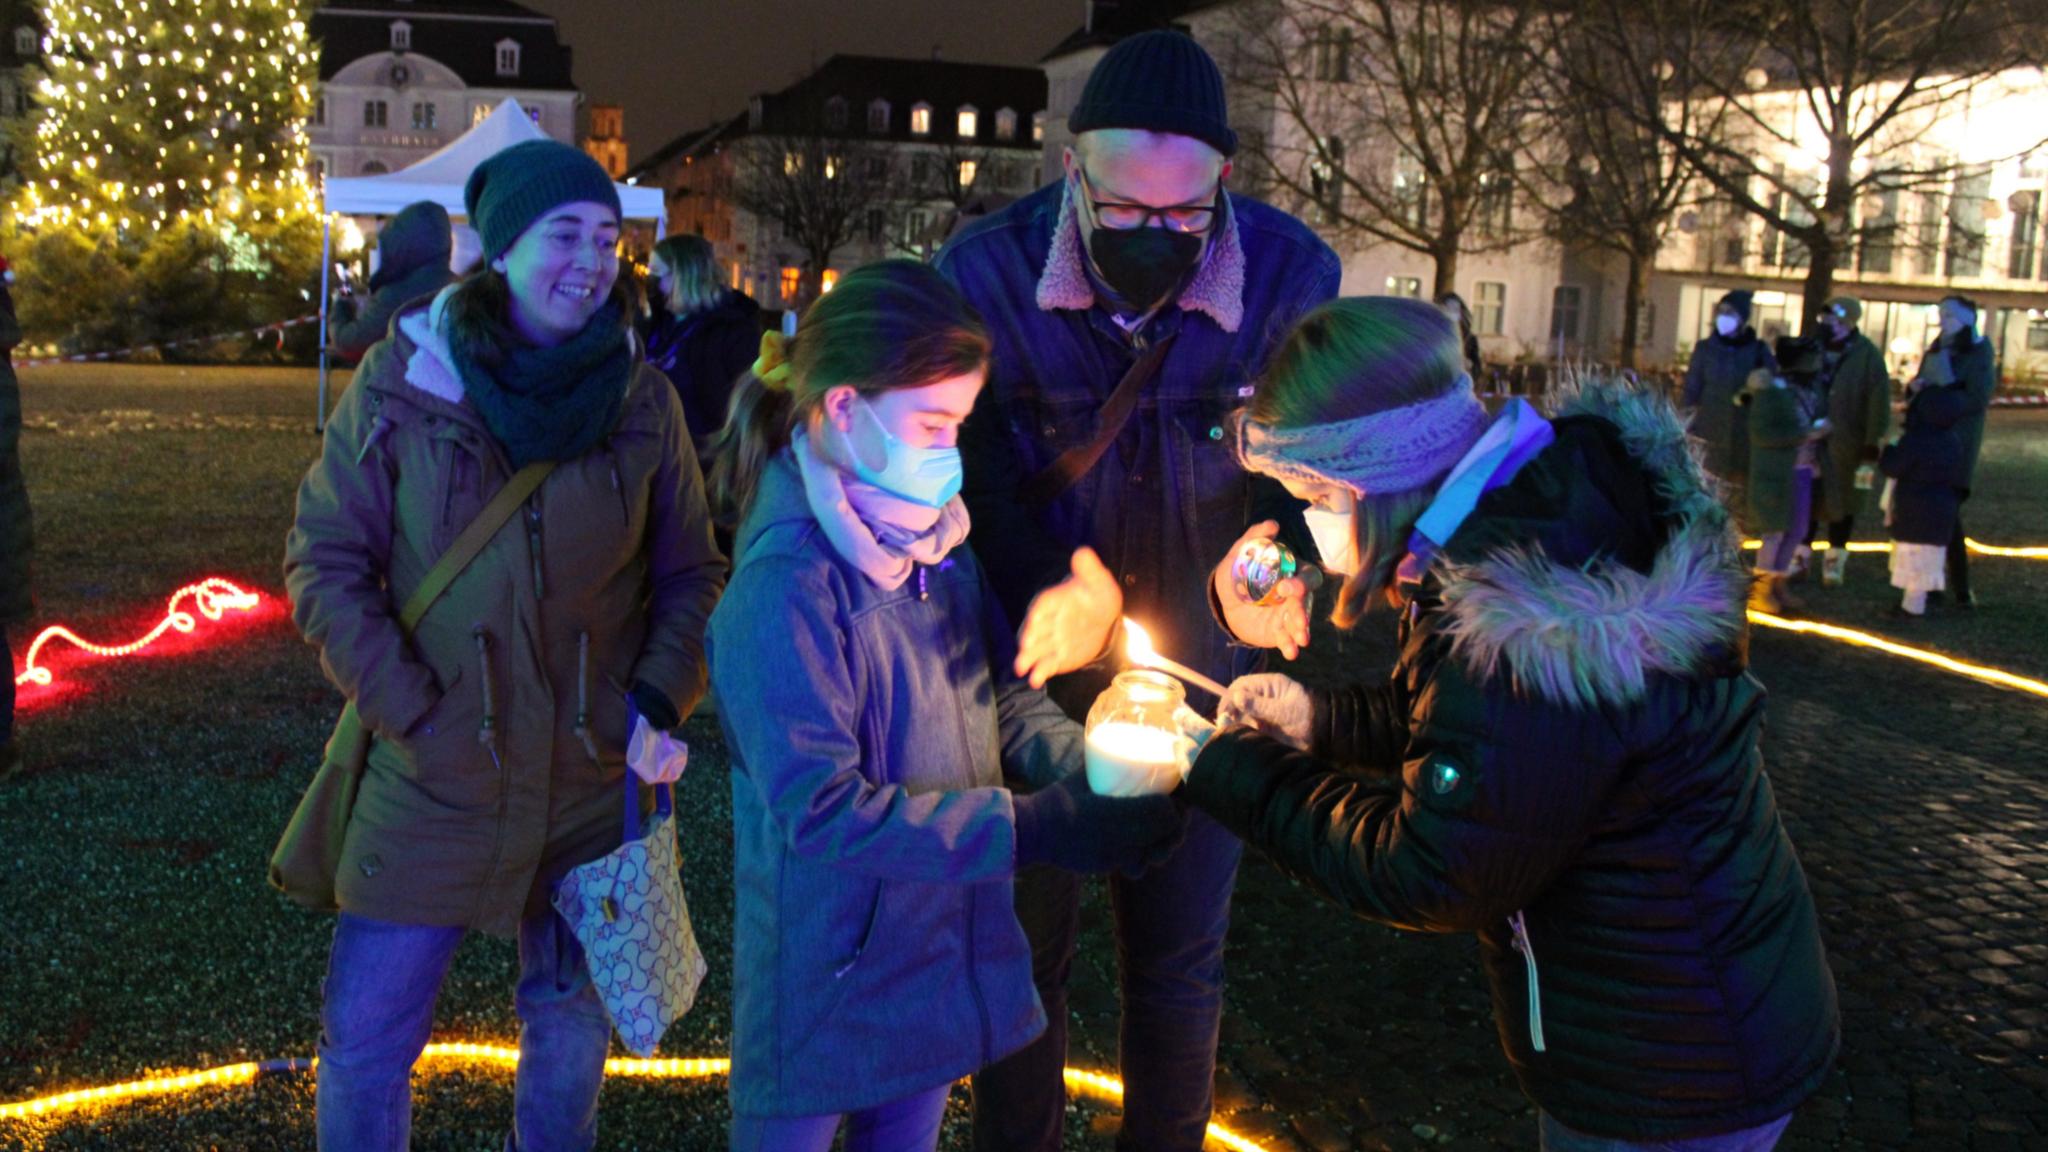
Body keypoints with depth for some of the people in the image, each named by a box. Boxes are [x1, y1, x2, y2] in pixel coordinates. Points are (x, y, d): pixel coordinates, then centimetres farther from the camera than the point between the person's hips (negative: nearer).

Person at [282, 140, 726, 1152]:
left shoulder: (640, 396, -2)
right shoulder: (401, 381, -7)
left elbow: (690, 572, 7)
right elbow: (324, 566, -4)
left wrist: (661, 698, -8)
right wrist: (411, 714, -12)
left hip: (594, 780, 2)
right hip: (438, 774, -2)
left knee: (571, 1028, 18)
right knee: (366, 1036, 4)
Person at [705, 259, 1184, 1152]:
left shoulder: (933, 534, -1)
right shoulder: (787, 585, -25)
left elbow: (1001, 694, 5)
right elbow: (822, 809, -27)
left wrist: (1090, 769, -15)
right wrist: (1033, 828, -29)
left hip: (946, 945, 7)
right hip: (833, 970, -7)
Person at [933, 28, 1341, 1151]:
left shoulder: (1292, 274, -13)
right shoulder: (987, 269, -15)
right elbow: (971, 468, -9)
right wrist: (1048, 590, -26)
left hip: (1199, 681, 1)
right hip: (1035, 675, 0)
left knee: (1180, 966, 17)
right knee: (1021, 951, 15)